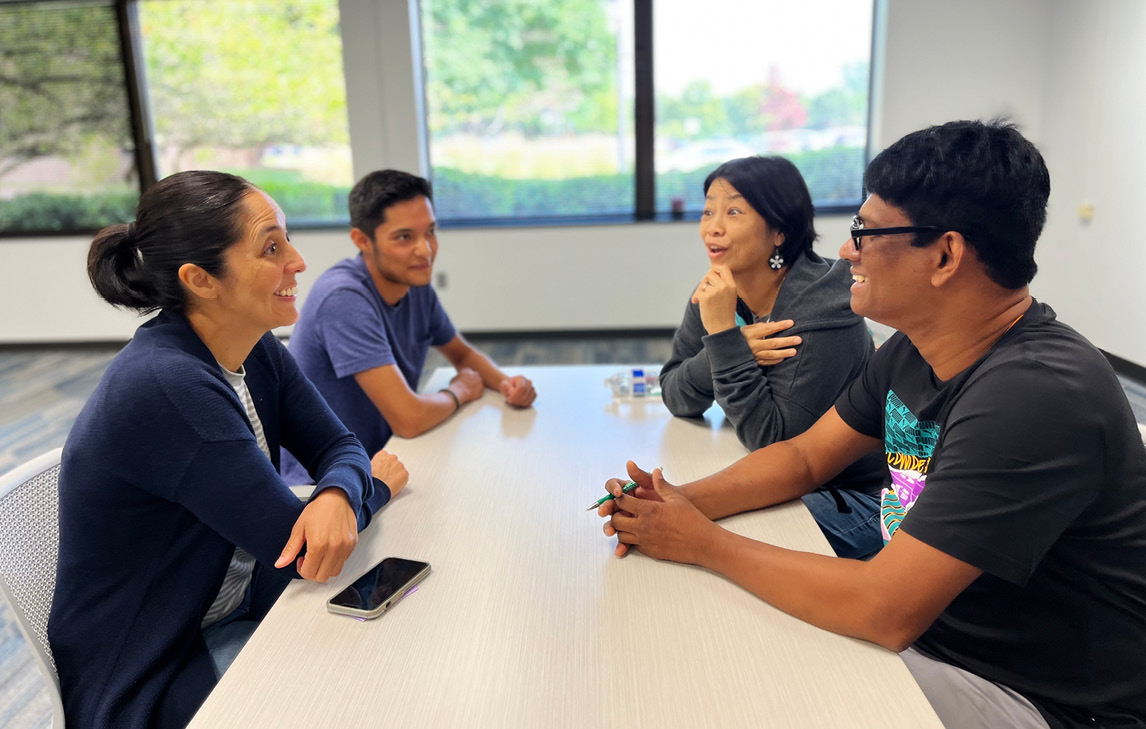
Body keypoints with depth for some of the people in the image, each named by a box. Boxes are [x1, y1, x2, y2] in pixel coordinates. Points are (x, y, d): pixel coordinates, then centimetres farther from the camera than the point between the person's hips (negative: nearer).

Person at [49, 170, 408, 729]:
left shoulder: (258, 353, -4)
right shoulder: (164, 387, -30)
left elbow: (338, 446, -4)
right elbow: (293, 543, -27)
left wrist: (338, 496, -27)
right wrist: (377, 482, -9)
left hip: (233, 615, 7)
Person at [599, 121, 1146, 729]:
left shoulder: (1035, 393, -32)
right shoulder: (914, 350, -3)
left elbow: (886, 610, -32)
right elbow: (805, 456, 7)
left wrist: (704, 542, -21)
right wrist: (684, 502, -11)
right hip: (936, 629, 7)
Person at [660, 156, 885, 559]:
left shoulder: (818, 309, -24)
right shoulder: (718, 292, -3)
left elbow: (773, 441, -26)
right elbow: (675, 396, -5)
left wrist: (724, 336, -32)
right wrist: (732, 349, -24)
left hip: (852, 496, -6)